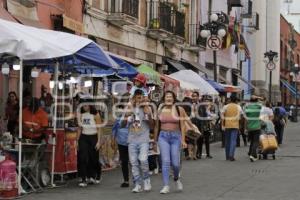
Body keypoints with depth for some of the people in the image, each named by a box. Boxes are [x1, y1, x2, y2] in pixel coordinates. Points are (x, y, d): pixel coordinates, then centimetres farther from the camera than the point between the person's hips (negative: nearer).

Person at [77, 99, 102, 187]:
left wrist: (98, 141, -11)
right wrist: (77, 140, 9)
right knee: (83, 158, -11)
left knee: (94, 159, 7)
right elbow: (80, 128, 13)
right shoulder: (81, 115, 7)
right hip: (83, 137, 3)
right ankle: (84, 179, -11)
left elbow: (99, 129, -6)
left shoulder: (95, 115, -7)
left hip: (93, 137, -3)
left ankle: (97, 176, 33)